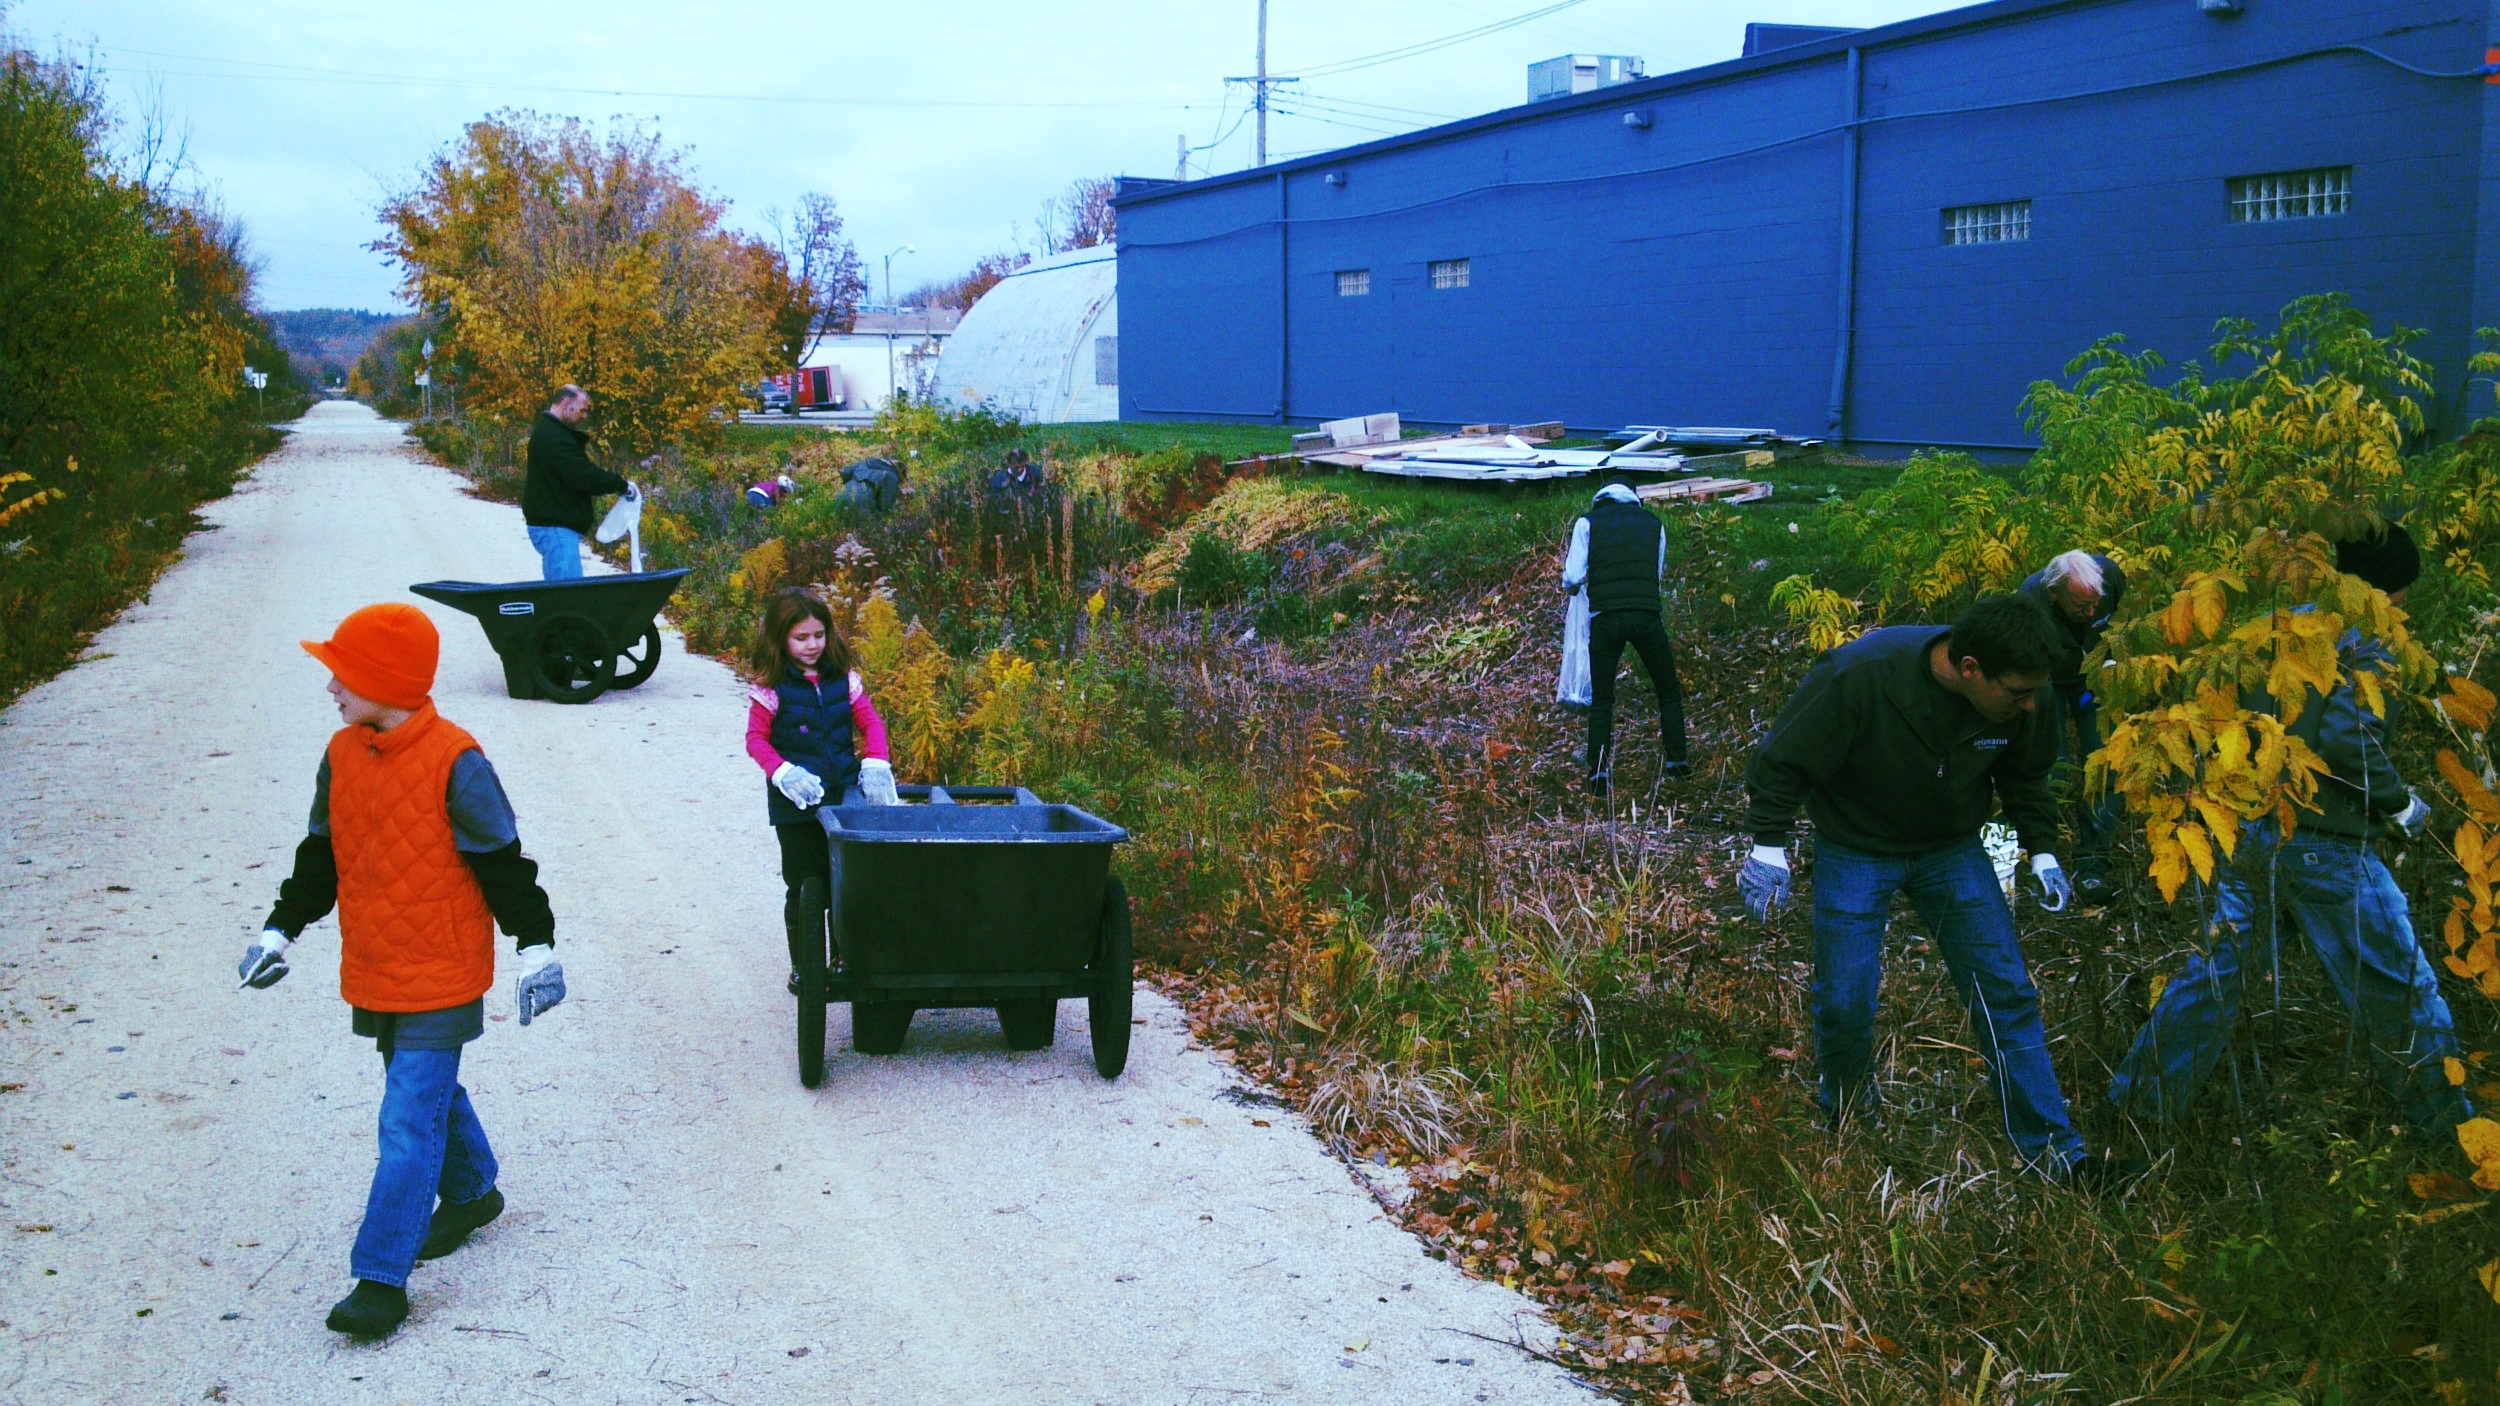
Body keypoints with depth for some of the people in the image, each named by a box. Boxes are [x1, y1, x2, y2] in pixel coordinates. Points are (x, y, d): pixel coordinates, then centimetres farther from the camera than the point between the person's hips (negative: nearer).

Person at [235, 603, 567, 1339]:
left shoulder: (454, 762, -17)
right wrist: (279, 930, 14)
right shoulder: (342, 756, 3)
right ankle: (471, 1193, 45)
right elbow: (320, 857, 15)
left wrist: (535, 945, -10)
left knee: (410, 1121, -6)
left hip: (440, 979, -7)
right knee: (431, 1094, 22)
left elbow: (503, 863, -11)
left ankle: (382, 1278, -3)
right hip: (373, 974, 7)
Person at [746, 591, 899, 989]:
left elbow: (870, 723, 8)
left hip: (843, 793, 3)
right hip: (794, 805, -3)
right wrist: (783, 772, -19)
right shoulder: (770, 688, -5)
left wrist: (875, 763, -8)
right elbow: (756, 739, -4)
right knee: (804, 885, 5)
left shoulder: (843, 679, 3)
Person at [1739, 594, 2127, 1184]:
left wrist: (2042, 850, 1)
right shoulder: (1860, 677, -33)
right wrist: (1769, 847, -20)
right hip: (1855, 852, -3)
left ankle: (2050, 1149, 6)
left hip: (1953, 850, 3)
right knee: (1844, 1003, -3)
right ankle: (1843, 1127, 26)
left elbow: (2025, 775, 6)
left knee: (2006, 992, -2)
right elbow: (1786, 757, -20)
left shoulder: (2014, 701, -17)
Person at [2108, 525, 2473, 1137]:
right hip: (2321, 849, -6)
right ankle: (2443, 1123, 23)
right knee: (2396, 988, 10)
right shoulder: (2368, 648, -13)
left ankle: (2143, 1094, 22)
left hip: (2242, 828, 6)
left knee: (2213, 966, 18)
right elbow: (2346, 740, -24)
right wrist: (2402, 805, -10)